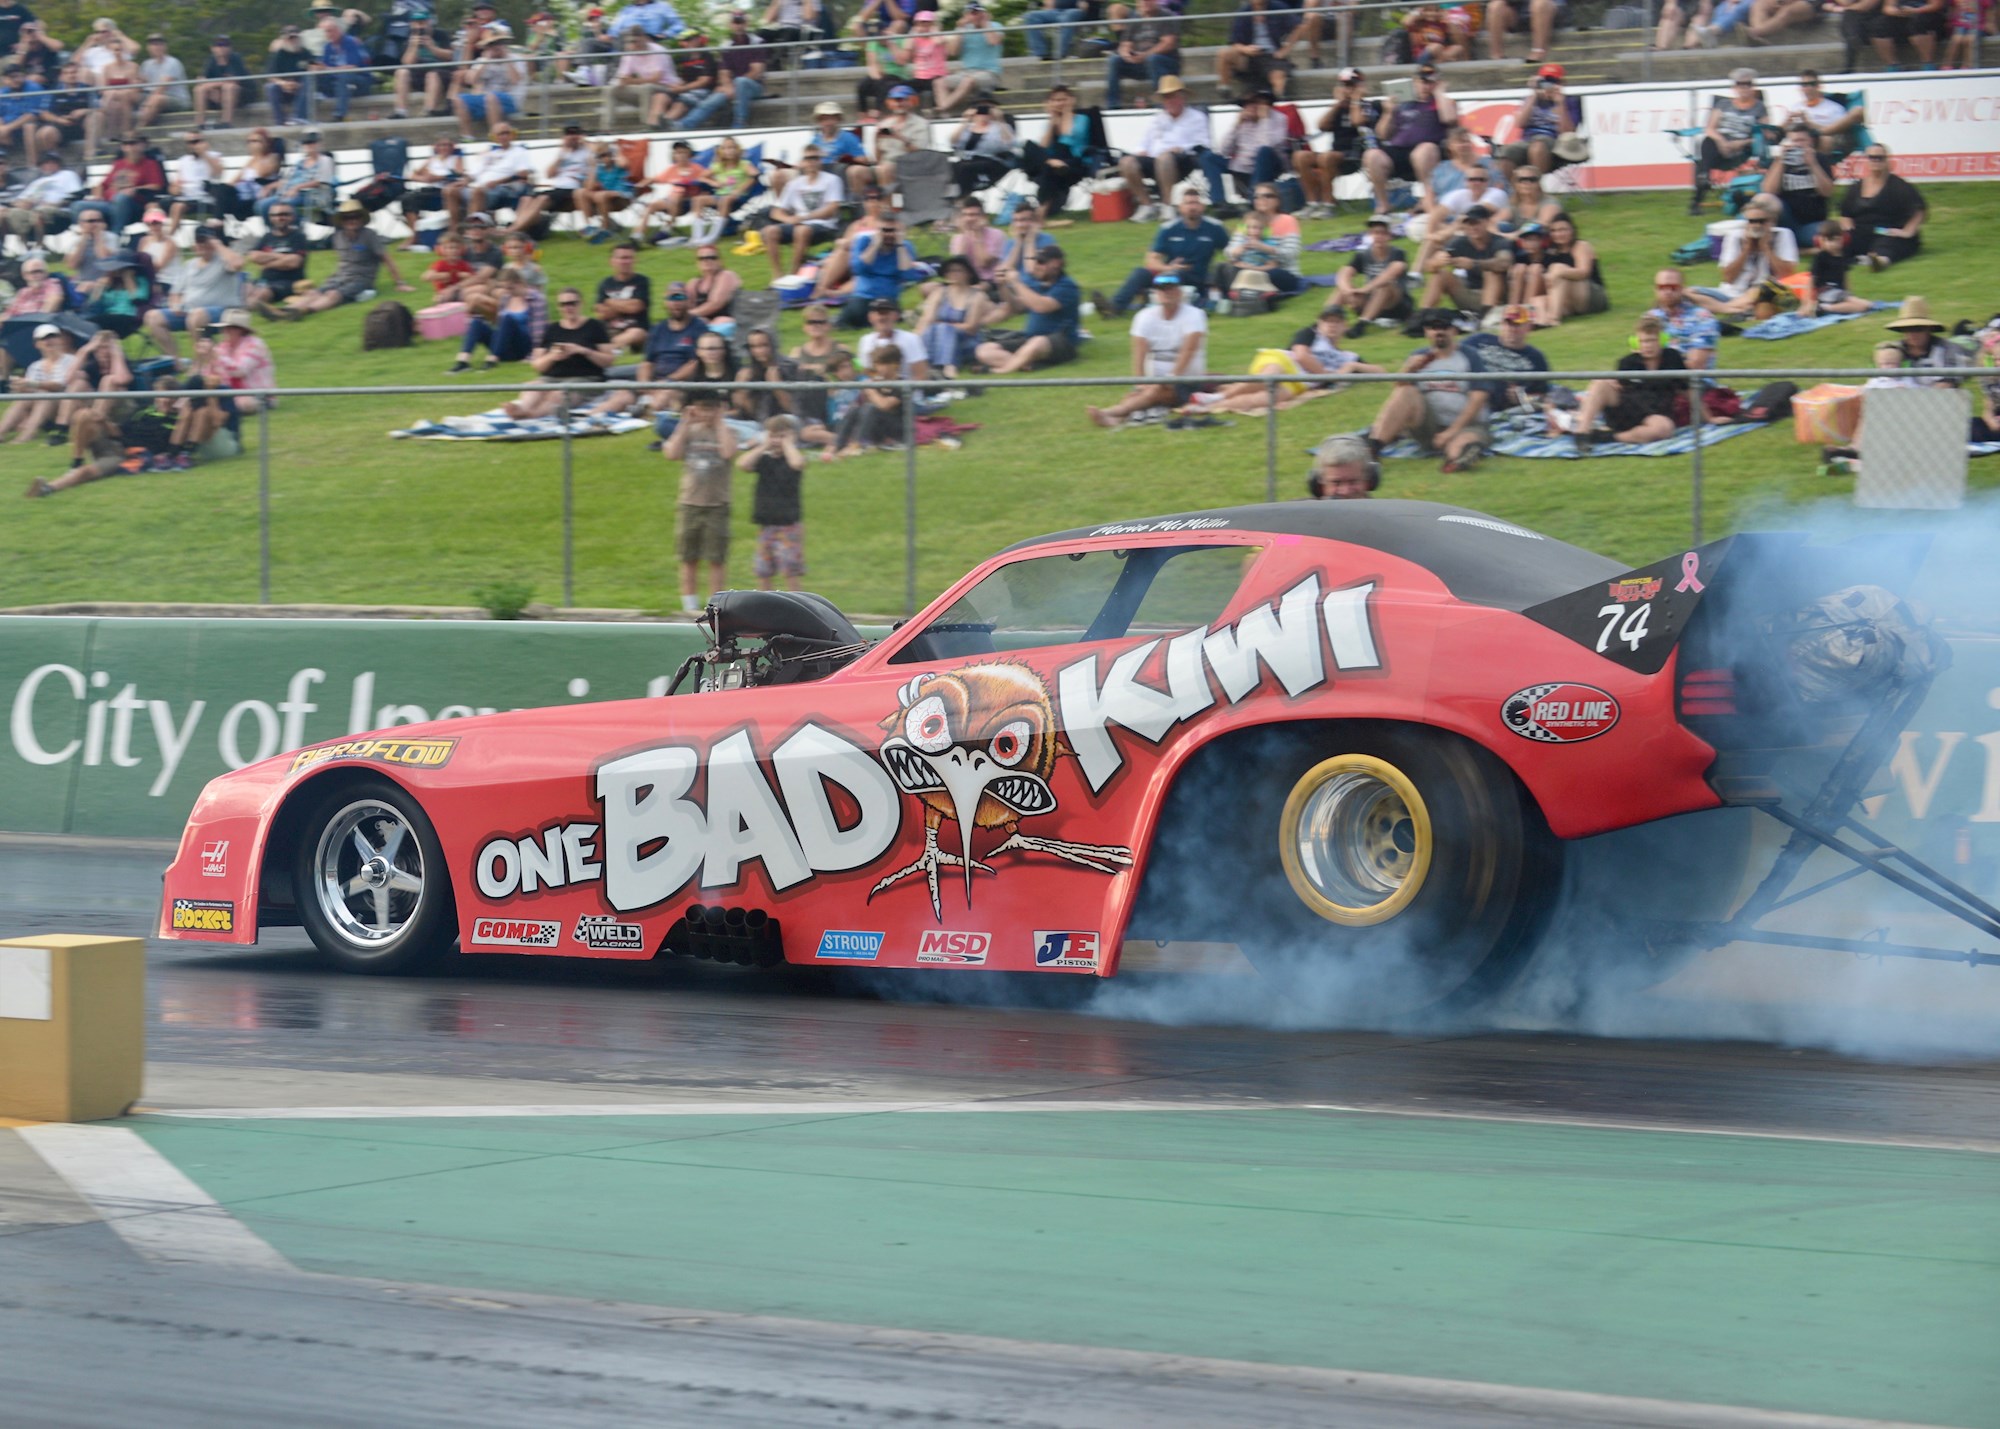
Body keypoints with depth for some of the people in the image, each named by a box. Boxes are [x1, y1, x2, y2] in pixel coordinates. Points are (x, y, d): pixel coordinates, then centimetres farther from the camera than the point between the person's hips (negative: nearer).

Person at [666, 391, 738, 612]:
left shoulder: (725, 432, 0)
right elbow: (672, 454, -8)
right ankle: (690, 607, 14)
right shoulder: (688, 431, 7)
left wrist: (719, 423, -12)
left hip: (717, 505, -3)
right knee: (689, 559, 7)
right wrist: (685, 424, -7)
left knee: (717, 560, 0)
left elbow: (728, 453, -21)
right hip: (689, 503, 3)